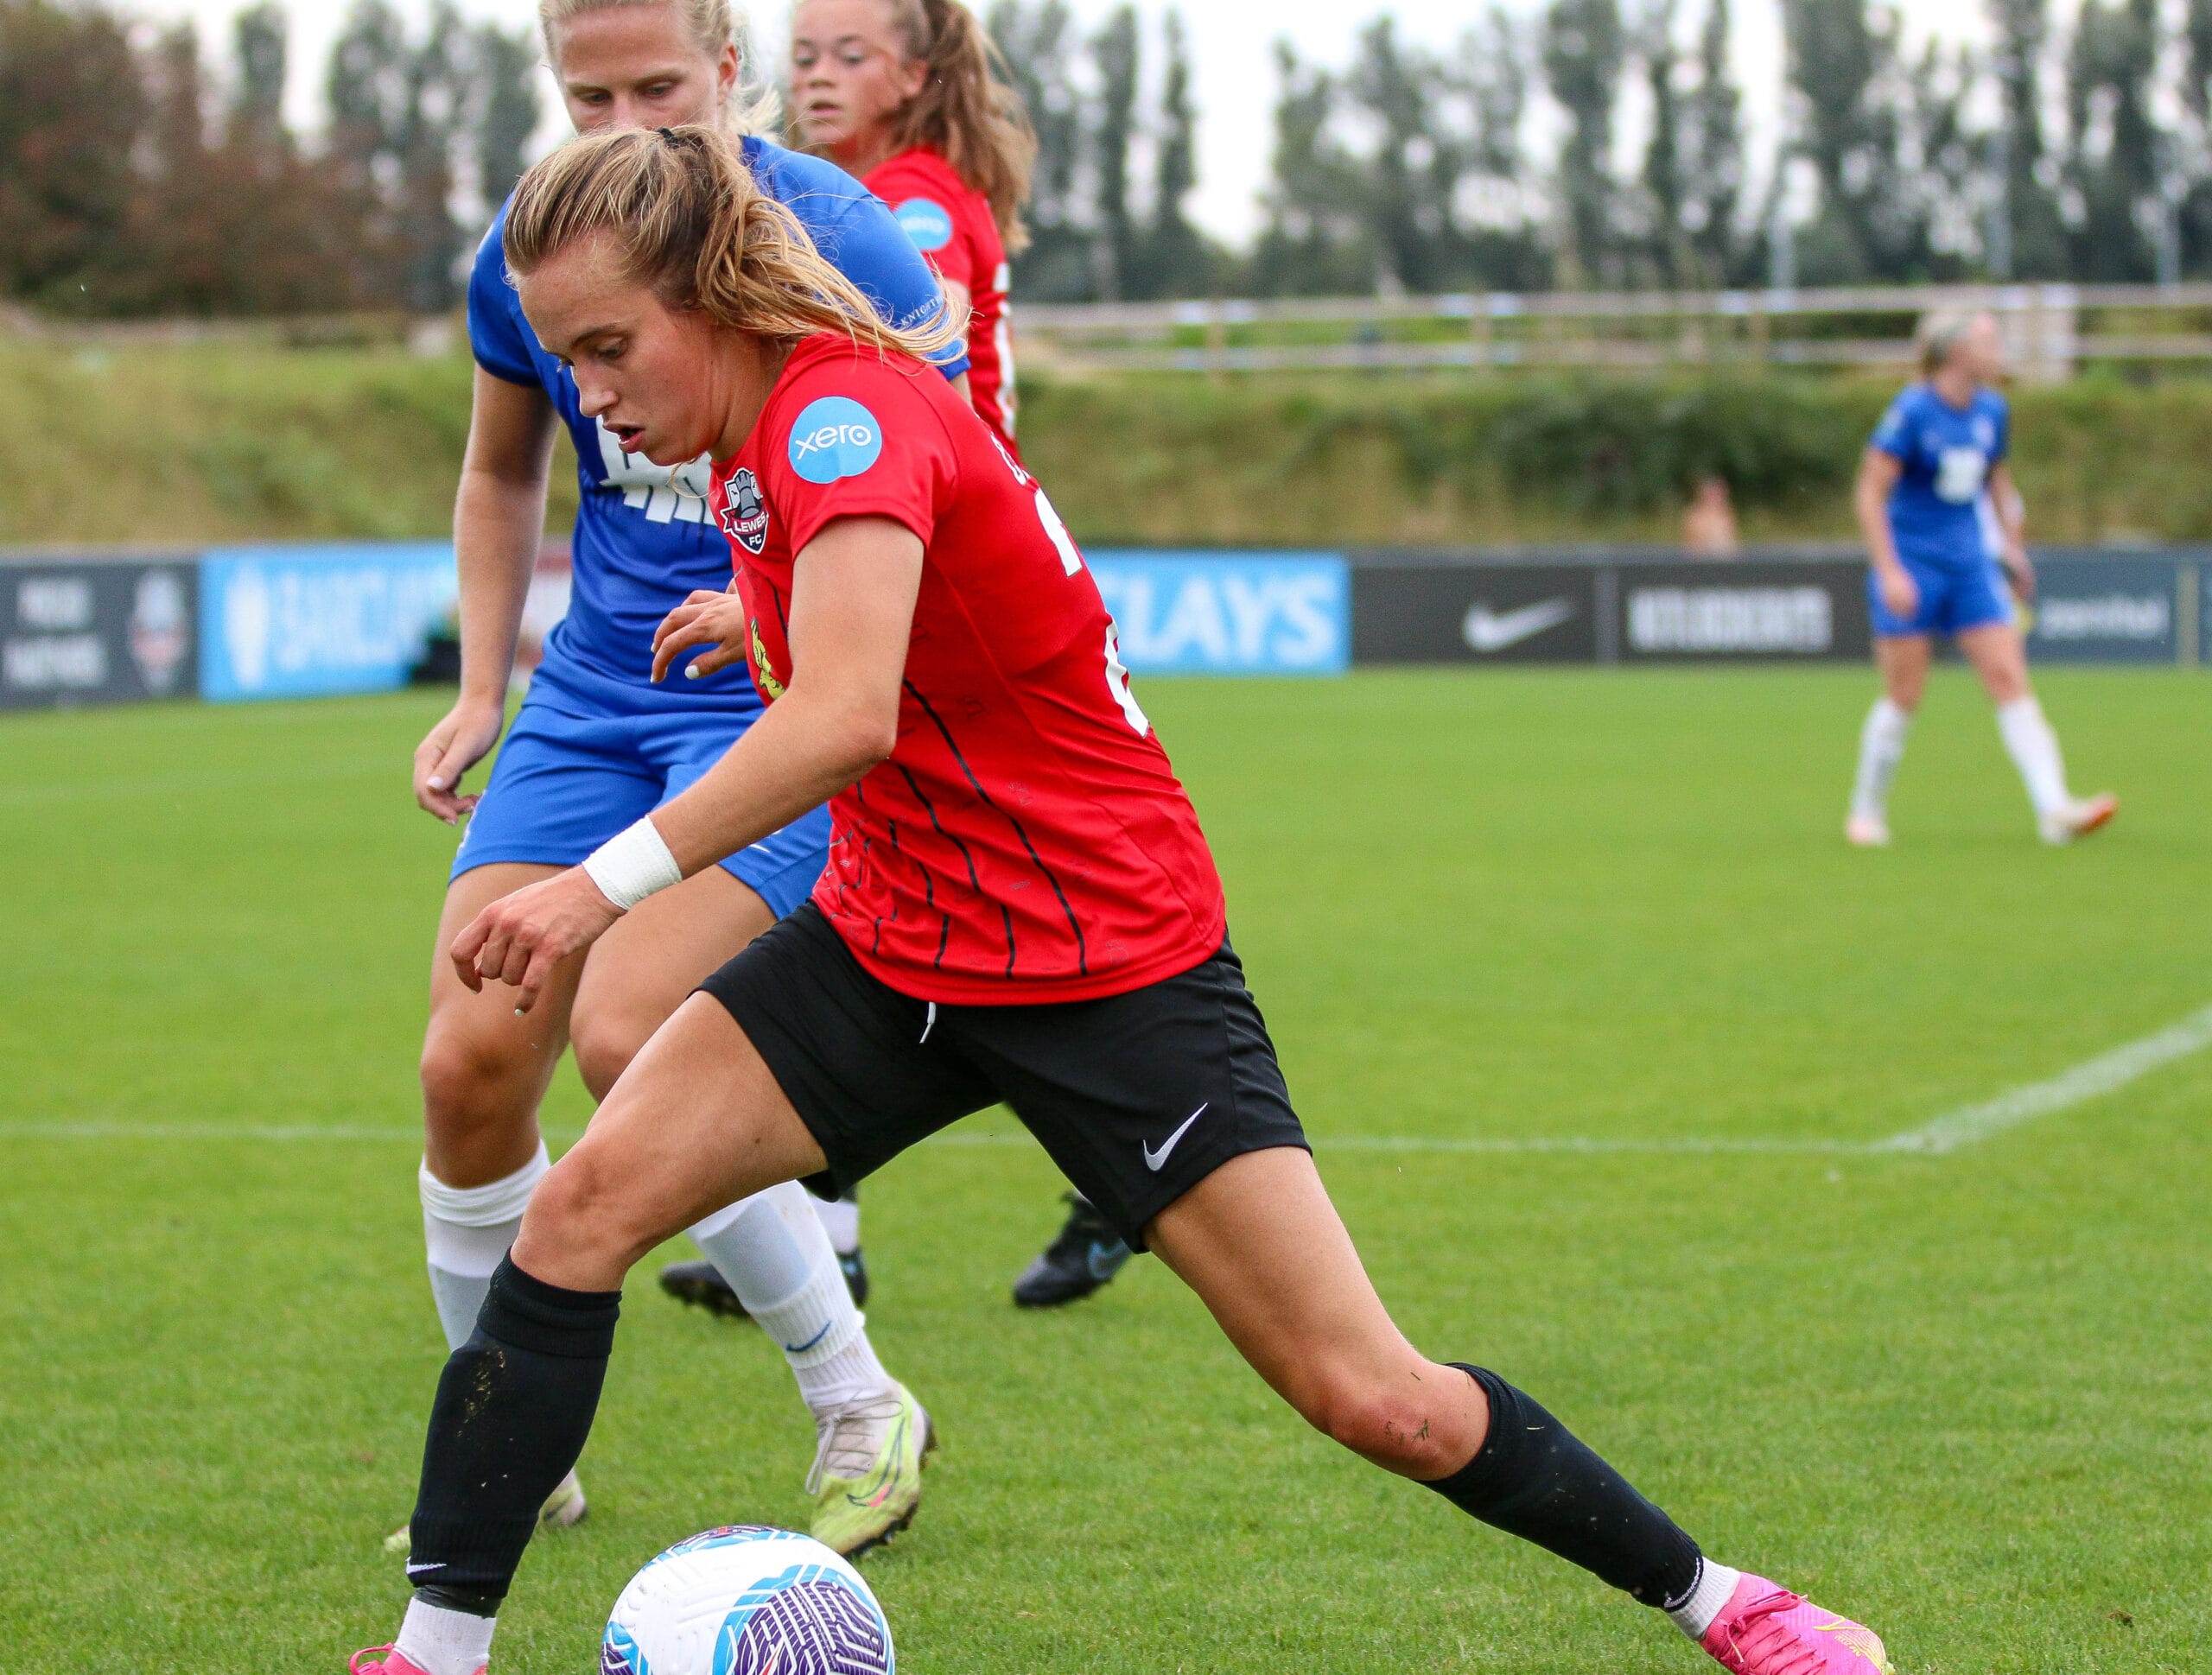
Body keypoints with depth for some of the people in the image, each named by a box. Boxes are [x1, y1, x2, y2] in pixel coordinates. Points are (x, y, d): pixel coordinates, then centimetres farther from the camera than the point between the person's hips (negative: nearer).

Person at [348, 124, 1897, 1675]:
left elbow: (845, 717, -41)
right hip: (893, 946, 8)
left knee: (1372, 1398, -7)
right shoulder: (760, 435, 3)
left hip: (1113, 959, -8)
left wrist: (610, 882, -46)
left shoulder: (843, 406, -23)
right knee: (587, 1205, -11)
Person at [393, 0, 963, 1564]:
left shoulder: (837, 239, -14)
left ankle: (864, 1413, -6)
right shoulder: (525, 258, 1)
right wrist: (481, 689, 11)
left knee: (625, 1034, -24)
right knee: (470, 1060, -7)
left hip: (787, 703, -5)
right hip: (593, 699, 5)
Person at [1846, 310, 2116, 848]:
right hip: (1910, 567, -6)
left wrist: (2014, 546, 18)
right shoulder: (1912, 411, -14)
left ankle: (2055, 809, -15)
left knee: (2012, 681, -6)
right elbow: (1869, 494, -15)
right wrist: (1889, 571, -20)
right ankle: (1867, 812, 19)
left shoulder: (1993, 411, 4)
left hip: (1970, 565, 6)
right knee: (1903, 697, 0)